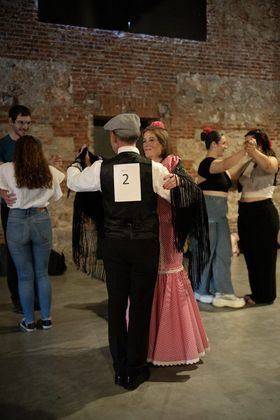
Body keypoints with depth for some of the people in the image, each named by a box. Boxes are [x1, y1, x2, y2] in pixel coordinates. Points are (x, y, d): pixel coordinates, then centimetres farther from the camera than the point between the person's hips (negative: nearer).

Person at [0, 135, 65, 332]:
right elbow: (55, 196, 10)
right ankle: (46, 318, 21)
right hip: (41, 220, 2)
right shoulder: (49, 171, -1)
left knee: (25, 276, 9)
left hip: (17, 222, -2)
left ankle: (29, 321, 18)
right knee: (43, 273, 14)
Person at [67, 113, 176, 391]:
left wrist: (76, 162, 36)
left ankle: (120, 370, 26)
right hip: (146, 244, -1)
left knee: (116, 304, 13)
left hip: (114, 244, 1)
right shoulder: (153, 169, -8)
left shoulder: (101, 168, -4)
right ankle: (135, 372, 20)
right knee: (141, 306, 8)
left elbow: (73, 182, 15)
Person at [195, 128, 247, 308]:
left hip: (220, 213, 9)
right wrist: (245, 150, -40)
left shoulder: (219, 165, 16)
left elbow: (230, 183, 14)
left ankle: (222, 292, 11)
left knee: (223, 251, 6)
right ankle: (201, 291, 17)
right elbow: (226, 164, -34)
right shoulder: (207, 163, -14)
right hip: (207, 211, -9)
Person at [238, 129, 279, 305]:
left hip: (264, 212, -7)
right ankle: (256, 293, 27)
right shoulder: (246, 164, 13)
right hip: (245, 213, 7)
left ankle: (266, 296, 14)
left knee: (264, 256, 2)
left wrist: (254, 151, -49)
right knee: (251, 256, 14)